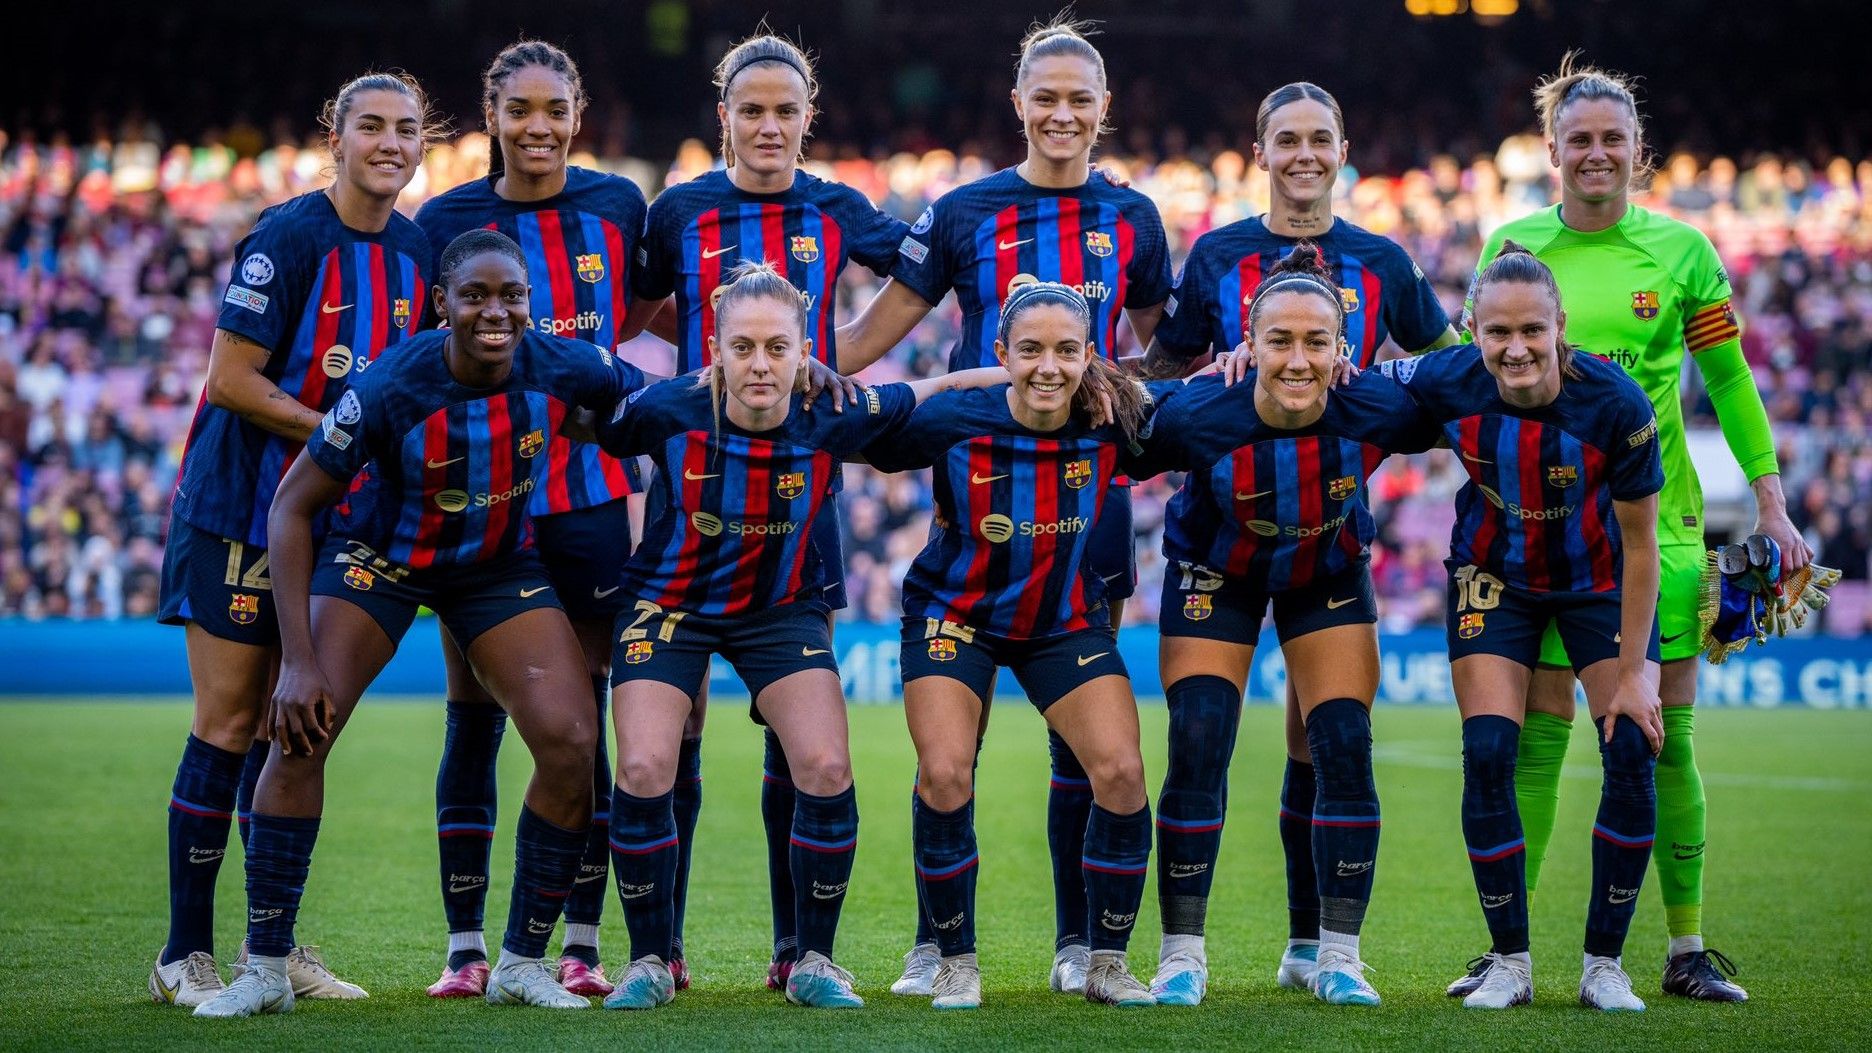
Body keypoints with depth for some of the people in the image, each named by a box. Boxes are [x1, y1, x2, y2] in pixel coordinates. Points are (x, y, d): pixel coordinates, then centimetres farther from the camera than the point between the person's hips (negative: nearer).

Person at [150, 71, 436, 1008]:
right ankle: (184, 955, 2)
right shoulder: (288, 237, -15)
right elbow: (231, 379, -16)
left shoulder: (418, 251, 6)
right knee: (228, 726, -5)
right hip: (237, 509, -6)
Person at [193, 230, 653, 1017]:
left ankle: (522, 965, 4)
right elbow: (292, 508, -21)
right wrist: (299, 659, -25)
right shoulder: (389, 390, -30)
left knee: (570, 744, -13)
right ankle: (265, 970, -6)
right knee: (301, 729, -17)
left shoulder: (562, 368, -22)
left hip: (502, 564, 2)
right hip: (380, 556, -2)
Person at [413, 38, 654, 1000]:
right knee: (473, 720, 2)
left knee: (581, 721, 2)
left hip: (592, 494, 1)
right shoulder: (447, 220, 1)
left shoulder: (617, 205, 5)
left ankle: (580, 946, 9)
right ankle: (465, 948, 9)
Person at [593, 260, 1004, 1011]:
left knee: (827, 769, -14)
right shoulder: (669, 412, -25)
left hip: (781, 610, 1)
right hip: (669, 604, -1)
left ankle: (813, 962, 6)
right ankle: (650, 962, 5)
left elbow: (929, 392, -7)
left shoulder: (831, 420, -21)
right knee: (644, 771, -16)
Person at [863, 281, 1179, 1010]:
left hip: (1065, 621, 2)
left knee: (1122, 773, -11)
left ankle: (1106, 964, 8)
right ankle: (955, 963, 4)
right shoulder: (956, 424, -24)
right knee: (944, 777, -16)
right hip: (957, 615, -2)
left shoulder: (1110, 424, -18)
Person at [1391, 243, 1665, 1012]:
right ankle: (1509, 962, 5)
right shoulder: (1448, 384, -25)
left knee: (1632, 754, -12)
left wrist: (1633, 672, -17)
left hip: (1600, 583, -1)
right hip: (1495, 580, 1)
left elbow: (1640, 544, -19)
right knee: (1488, 756, -12)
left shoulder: (1616, 405, -30)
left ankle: (1604, 964, 4)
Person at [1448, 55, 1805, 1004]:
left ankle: (1687, 951, 9)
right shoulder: (1513, 246, 4)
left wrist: (1770, 505, 4)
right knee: (1535, 736, -3)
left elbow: (1729, 381, 8)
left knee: (1665, 738, 1)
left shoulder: (1681, 249, 3)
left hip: (1658, 521, 0)